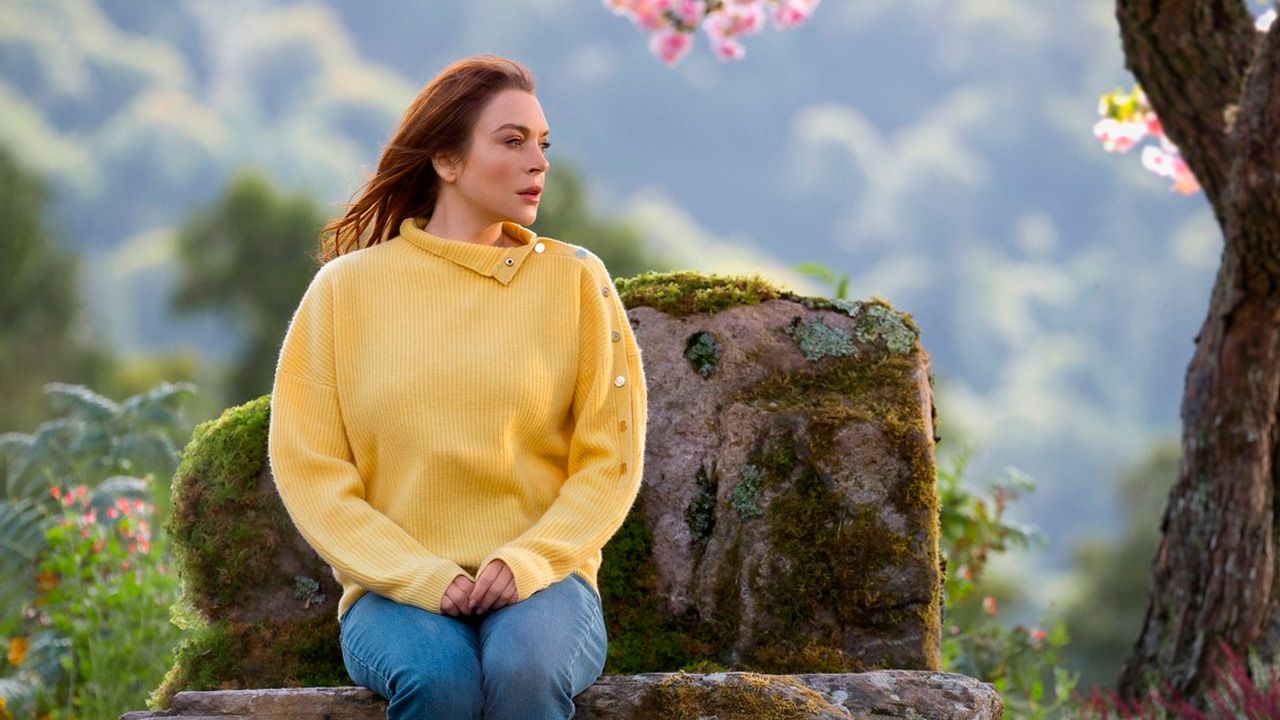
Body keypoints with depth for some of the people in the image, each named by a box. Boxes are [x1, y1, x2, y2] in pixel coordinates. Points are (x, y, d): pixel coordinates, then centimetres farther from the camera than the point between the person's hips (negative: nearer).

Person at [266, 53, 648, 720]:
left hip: (539, 578, 0)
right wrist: (422, 578, -11)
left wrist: (528, 562, -12)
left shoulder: (574, 279, 7)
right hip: (395, 590, 0)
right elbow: (307, 467, 2)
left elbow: (609, 462, 5)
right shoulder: (347, 287, 6)